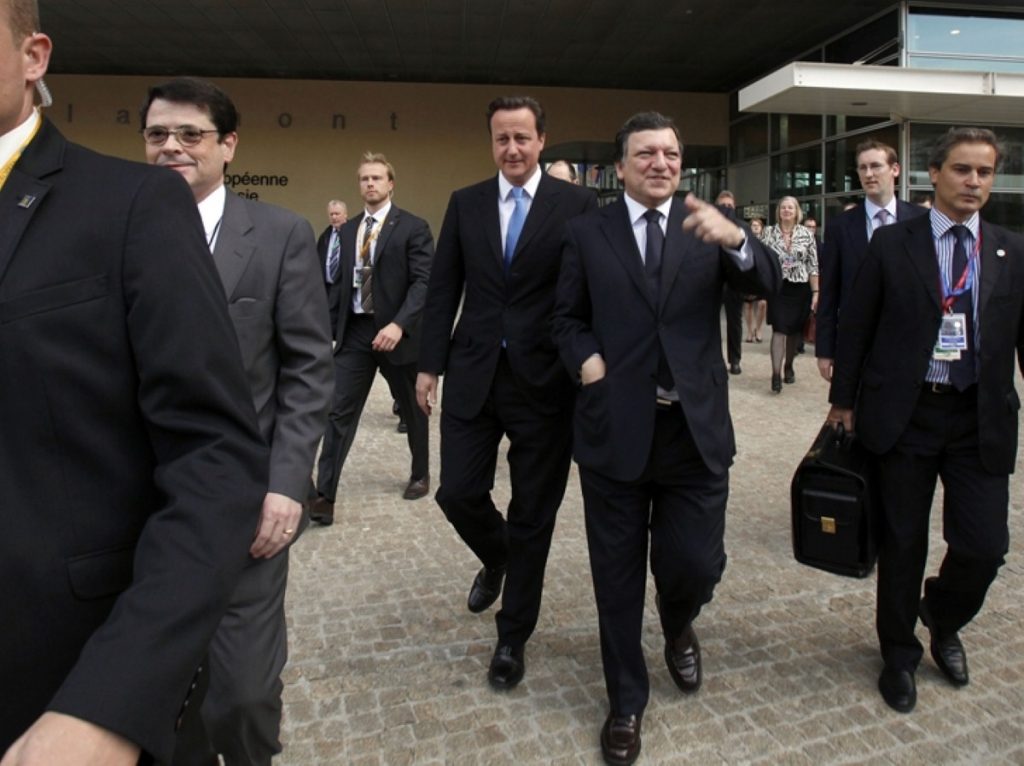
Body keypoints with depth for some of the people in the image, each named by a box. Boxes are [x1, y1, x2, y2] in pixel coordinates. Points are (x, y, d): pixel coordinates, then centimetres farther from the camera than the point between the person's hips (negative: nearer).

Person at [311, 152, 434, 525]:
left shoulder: (413, 227, -6)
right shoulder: (347, 230, 11)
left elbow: (424, 282, -14)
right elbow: (343, 281, 14)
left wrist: (399, 324, -26)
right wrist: (332, 326, 8)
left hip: (395, 332, -4)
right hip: (354, 332, 4)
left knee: (413, 410, 13)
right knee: (339, 413, -2)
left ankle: (420, 475, 35)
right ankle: (324, 497, 0)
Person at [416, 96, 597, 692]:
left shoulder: (578, 205, -2)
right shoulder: (465, 204, 9)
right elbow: (444, 290, 9)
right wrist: (430, 363, 4)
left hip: (544, 379, -2)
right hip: (474, 375, 3)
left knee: (533, 515, 7)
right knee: (459, 494, 4)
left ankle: (514, 638, 27)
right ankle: (496, 557, 41)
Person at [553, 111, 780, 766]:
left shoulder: (710, 226, 4)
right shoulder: (588, 233, 3)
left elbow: (768, 282, -9)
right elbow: (568, 317, 9)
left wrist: (735, 238, -29)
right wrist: (586, 359, -10)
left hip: (695, 429, 1)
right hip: (615, 428, 0)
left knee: (696, 563, 6)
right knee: (618, 578, 10)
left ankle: (678, 627, 45)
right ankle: (627, 701, 33)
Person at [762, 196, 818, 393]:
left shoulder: (806, 234, 1)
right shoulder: (770, 232, 1)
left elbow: (813, 266, 0)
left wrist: (816, 292, -5)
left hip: (800, 288, 1)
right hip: (778, 287, -1)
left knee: (795, 330, 10)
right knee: (779, 330, -9)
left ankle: (789, 366, 29)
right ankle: (776, 374, -10)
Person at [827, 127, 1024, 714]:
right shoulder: (892, 243, -2)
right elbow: (857, 325, 0)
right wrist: (844, 400, 1)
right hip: (904, 413, -2)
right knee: (903, 543, 8)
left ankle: (942, 618, 34)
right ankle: (899, 653, 31)